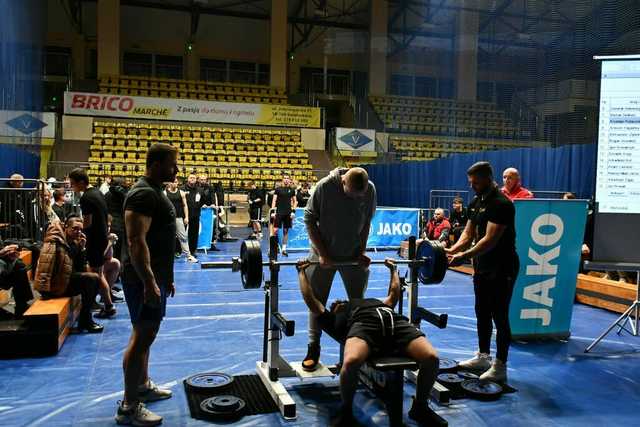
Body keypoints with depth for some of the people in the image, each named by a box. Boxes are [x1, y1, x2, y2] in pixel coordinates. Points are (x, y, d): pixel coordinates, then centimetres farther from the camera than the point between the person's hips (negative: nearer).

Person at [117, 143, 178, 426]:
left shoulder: (154, 191, 14)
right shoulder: (144, 194, -19)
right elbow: (136, 242, -26)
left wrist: (166, 278, 23)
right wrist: (149, 283, -29)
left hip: (154, 276, 11)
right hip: (144, 278, -11)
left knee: (145, 334, 19)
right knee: (142, 337, -4)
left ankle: (143, 386, 34)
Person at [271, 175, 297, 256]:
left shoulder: (292, 190, 8)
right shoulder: (278, 189, 1)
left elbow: (295, 201, 13)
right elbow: (274, 200, -1)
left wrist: (293, 211, 2)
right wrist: (272, 211, -10)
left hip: (288, 213, 3)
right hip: (279, 212, -2)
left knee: (285, 231, 7)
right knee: (275, 230, -8)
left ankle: (284, 249, 14)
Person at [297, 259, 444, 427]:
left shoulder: (376, 302, 48)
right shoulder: (334, 320, 36)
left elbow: (394, 294, 59)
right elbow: (310, 300, 34)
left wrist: (393, 269, 70)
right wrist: (302, 271, 44)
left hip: (396, 321, 4)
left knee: (431, 358, -24)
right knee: (350, 362, -38)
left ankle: (420, 407, 4)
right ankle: (346, 411, -8)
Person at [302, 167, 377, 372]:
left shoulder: (370, 190, -12)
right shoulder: (325, 186, -20)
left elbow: (366, 223, 2)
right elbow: (309, 220, -13)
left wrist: (362, 252, -4)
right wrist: (322, 254, -16)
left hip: (353, 254, 3)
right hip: (324, 253, -2)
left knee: (358, 301, 10)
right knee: (317, 301, 5)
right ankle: (313, 347, 17)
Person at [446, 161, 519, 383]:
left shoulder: (501, 204, -20)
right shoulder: (476, 202, 8)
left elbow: (490, 239, -28)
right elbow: (468, 234, 8)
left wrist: (465, 256, -35)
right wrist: (452, 250, -8)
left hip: (502, 269, -9)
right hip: (483, 266, 9)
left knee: (499, 316, -2)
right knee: (482, 312, 16)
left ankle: (500, 366, 8)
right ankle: (483, 356, 30)